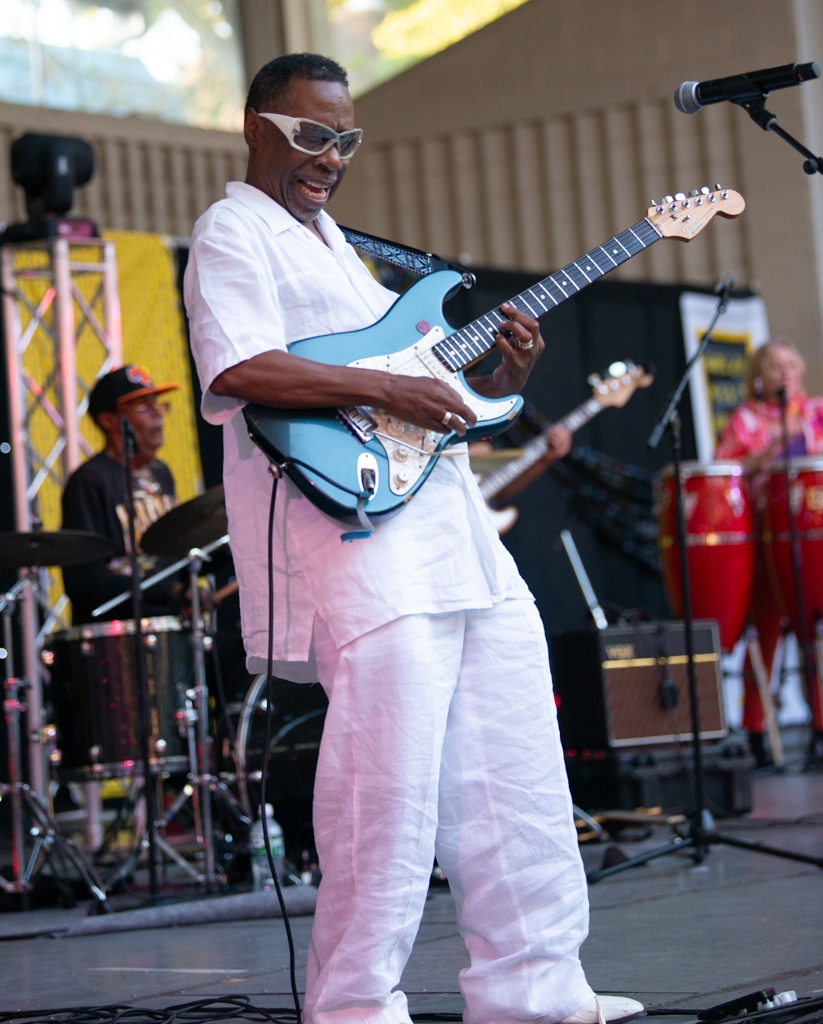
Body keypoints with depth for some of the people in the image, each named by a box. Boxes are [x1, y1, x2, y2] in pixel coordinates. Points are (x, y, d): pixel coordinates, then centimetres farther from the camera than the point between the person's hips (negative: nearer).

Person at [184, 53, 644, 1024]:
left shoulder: (335, 241, 27)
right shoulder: (234, 232, -1)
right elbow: (241, 369, -18)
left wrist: (502, 378, 11)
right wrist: (390, 388, -19)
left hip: (454, 534, 9)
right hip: (355, 539, -9)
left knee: (518, 783, 8)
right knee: (389, 792, -13)